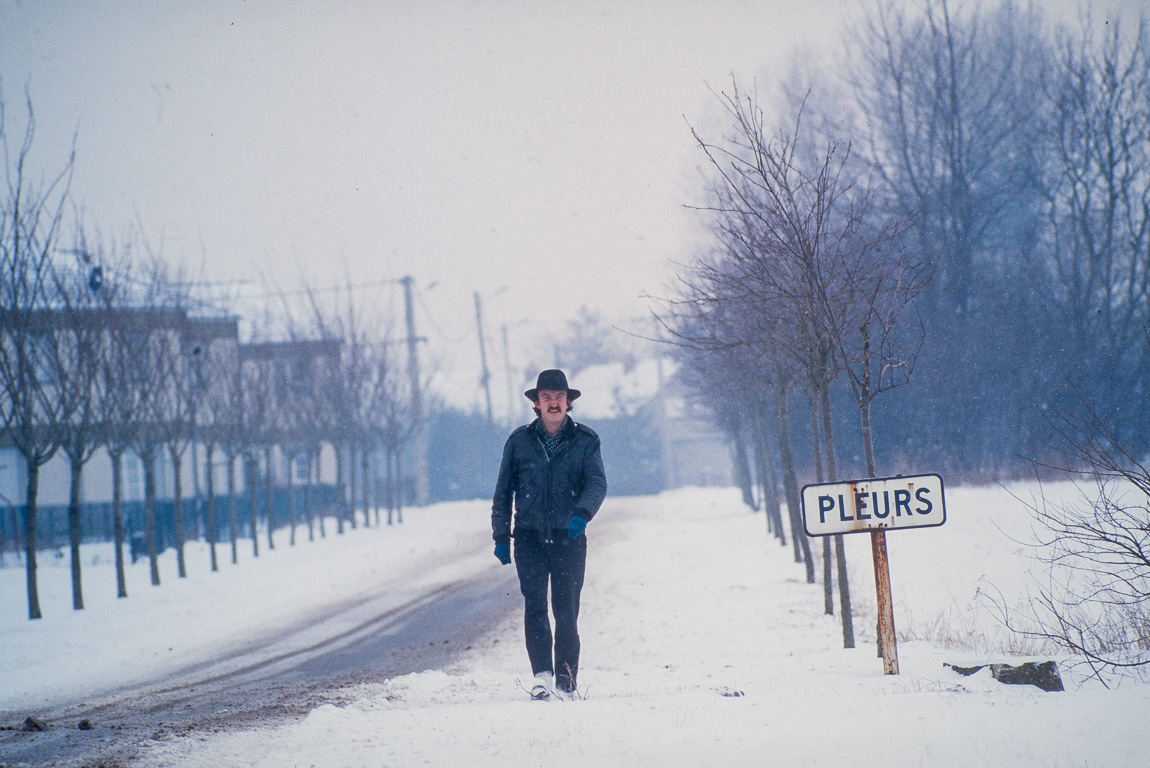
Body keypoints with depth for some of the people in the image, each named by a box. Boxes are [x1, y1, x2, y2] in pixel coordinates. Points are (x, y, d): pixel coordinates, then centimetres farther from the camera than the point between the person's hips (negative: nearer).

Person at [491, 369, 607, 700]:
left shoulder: (585, 440, 4)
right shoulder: (520, 441, 7)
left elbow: (597, 483, -8)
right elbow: (503, 491, 11)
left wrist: (582, 513, -27)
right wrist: (501, 536, 5)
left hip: (569, 538, 0)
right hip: (530, 537, 0)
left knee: (566, 612, 1)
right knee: (535, 606, -13)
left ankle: (565, 683, 8)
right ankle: (542, 676, -17)